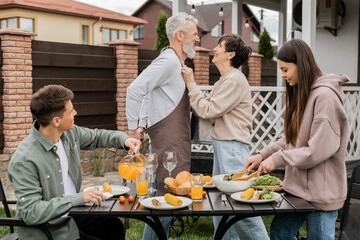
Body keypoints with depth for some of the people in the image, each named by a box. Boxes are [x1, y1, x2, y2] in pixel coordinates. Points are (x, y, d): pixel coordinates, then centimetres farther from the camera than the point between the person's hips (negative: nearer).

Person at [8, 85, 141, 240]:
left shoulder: (69, 133, -5)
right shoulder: (25, 160, -28)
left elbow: (96, 137, 16)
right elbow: (30, 213, -30)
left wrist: (124, 139, -2)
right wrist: (79, 198, -34)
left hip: (72, 213, 8)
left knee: (114, 227, 12)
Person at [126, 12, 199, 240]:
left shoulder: (177, 63, 18)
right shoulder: (168, 61, -14)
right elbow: (135, 89, -24)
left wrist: (143, 125, 15)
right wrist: (133, 128, -17)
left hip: (177, 142, 10)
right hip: (168, 143, -10)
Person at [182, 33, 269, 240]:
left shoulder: (234, 80, -14)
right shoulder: (224, 80, 18)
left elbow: (207, 110, -16)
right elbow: (207, 108, 13)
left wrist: (191, 83, -9)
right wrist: (189, 84, 9)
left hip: (232, 147, -10)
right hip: (222, 145, 10)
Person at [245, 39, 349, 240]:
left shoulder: (325, 96, -19)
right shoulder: (302, 94, 11)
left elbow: (321, 149, -23)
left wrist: (278, 159, -16)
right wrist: (263, 155, 4)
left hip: (321, 191, -9)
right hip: (299, 186, 9)